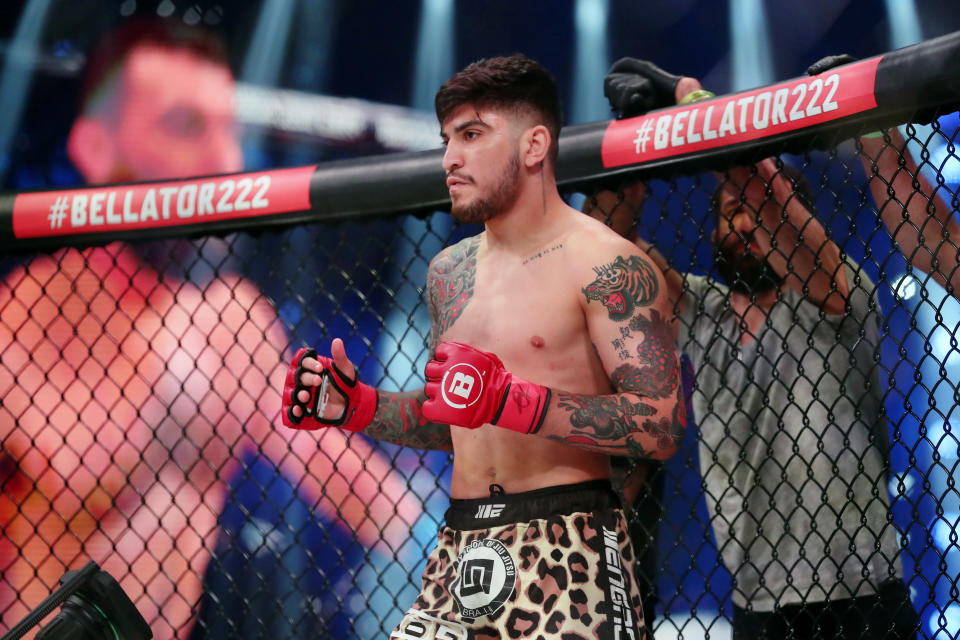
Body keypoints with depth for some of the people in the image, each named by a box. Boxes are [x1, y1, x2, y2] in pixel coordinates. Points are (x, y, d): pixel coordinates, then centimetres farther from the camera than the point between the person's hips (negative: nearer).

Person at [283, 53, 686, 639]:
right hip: (462, 549, 6)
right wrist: (357, 406, 8)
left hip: (568, 553, -6)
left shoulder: (604, 264, -7)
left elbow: (662, 425, -17)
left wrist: (512, 402, -24)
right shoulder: (449, 271, 16)